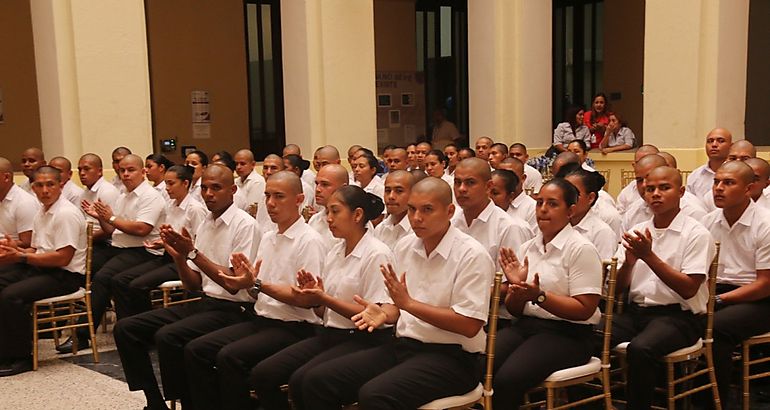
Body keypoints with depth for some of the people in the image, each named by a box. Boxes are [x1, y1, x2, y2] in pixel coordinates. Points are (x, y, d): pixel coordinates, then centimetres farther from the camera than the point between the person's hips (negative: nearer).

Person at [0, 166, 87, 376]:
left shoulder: (66, 213, -14)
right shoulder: (42, 212, 16)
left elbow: (62, 258, -21)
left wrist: (21, 257, -18)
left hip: (65, 275, -9)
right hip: (41, 269, 9)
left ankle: (21, 357, -10)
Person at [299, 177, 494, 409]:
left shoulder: (472, 256, -11)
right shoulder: (404, 247, 10)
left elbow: (470, 326, -17)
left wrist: (409, 303, -16)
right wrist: (384, 315, -2)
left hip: (451, 356, -7)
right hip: (403, 346, 7)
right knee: (316, 381, -8)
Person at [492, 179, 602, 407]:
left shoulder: (581, 249, -6)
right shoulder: (528, 247, 13)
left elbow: (585, 310, -11)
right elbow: (514, 310, 14)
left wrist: (539, 296, -21)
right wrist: (517, 287, -8)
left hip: (566, 334, -5)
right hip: (525, 325, 5)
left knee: (507, 379, -28)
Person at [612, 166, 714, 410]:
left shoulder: (696, 234, -2)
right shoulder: (637, 232, 13)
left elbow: (688, 289, -12)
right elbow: (618, 287, 10)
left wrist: (649, 256, -17)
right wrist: (630, 261, -10)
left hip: (678, 316, -5)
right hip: (635, 311, 5)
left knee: (639, 349, -34)